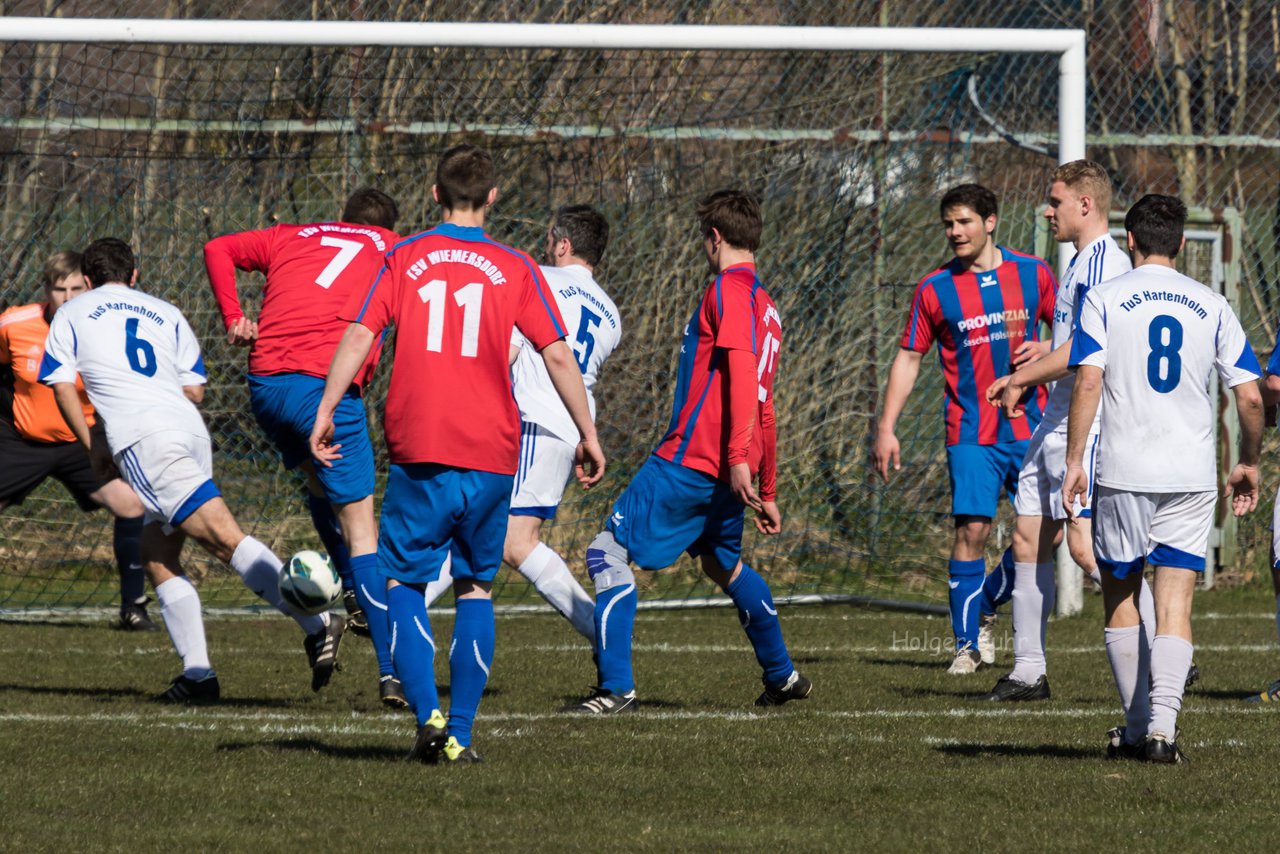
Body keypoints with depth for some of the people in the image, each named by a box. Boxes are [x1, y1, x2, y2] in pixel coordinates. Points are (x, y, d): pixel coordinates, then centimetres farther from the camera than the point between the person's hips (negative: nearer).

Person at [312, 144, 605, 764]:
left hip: (418, 454, -1)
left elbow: (358, 336, -4)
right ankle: (460, 734, 8)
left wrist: (325, 412, -3)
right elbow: (558, 354, 0)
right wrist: (587, 434, 6)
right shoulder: (515, 269, 5)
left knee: (404, 582, 9)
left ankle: (427, 715, -11)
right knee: (475, 587, 14)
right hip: (491, 455, 1)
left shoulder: (404, 259, 5)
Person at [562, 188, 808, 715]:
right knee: (723, 564, 28)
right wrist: (767, 491, 29)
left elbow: (743, 375, -22)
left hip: (689, 461, -10)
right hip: (728, 470, 10)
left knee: (610, 553, -7)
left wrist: (738, 458, -29)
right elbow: (764, 407, 25)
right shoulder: (765, 306, 20)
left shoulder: (728, 290, -10)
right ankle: (783, 678, 35)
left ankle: (616, 689, -12)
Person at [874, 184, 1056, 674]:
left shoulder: (1033, 274, 4)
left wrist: (1046, 351, -9)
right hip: (971, 432, -1)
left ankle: (984, 607, 22)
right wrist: (886, 428, 1)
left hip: (1030, 428, 1)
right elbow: (909, 358, 7)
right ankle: (967, 644, -1)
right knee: (972, 529, -10)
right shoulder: (934, 289, 2)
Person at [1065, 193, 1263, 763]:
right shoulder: (1212, 306, 6)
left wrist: (1074, 461, -7)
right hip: (1192, 475, 1)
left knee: (1119, 594, 15)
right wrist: (1249, 464, 18)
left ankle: (1137, 727, 17)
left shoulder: (1104, 299, 0)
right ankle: (1162, 728, -15)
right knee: (1175, 605, 0)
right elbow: (1251, 396, 4)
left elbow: (1087, 382, -10)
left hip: (1124, 474, -1)